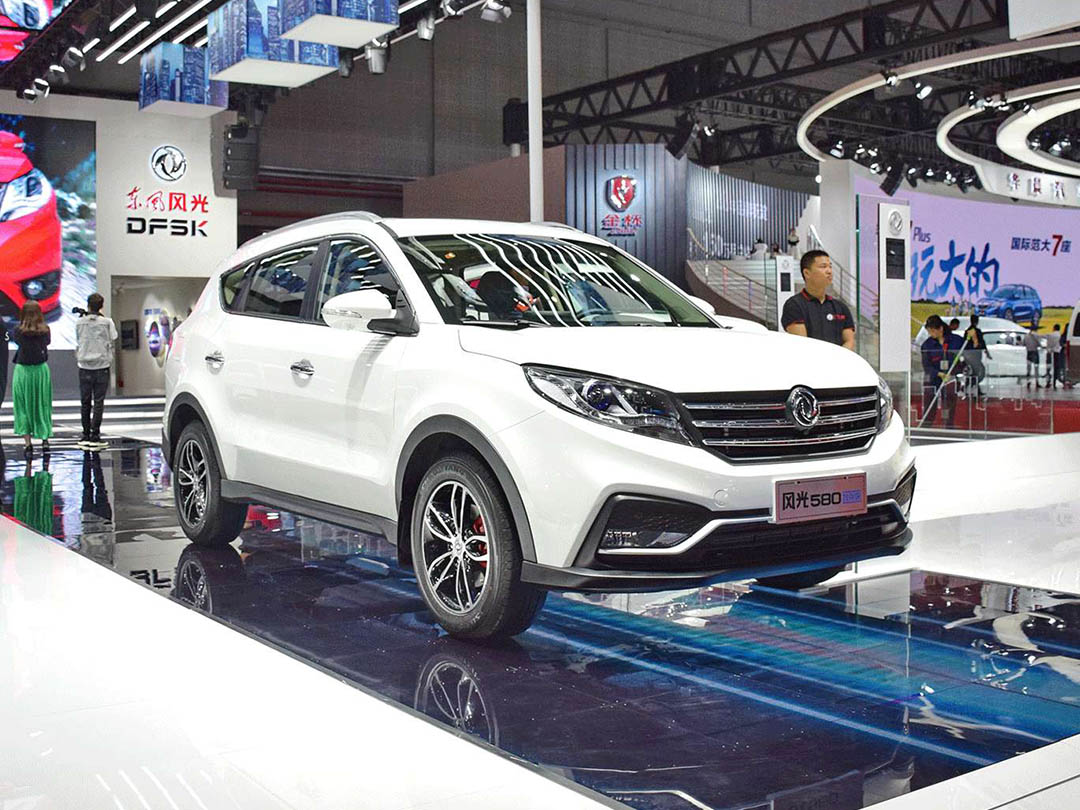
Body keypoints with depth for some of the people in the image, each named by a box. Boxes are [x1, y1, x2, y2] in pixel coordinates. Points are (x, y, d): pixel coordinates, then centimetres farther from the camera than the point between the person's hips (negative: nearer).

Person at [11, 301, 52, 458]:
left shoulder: (19, 331, -11)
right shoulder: (45, 330, -5)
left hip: (23, 370, -2)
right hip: (41, 369, 2)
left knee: (23, 406, 6)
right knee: (43, 405, 14)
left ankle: (27, 443, 2)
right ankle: (45, 440, 19)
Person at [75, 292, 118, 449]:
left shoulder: (80, 322, 1)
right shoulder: (107, 322, -5)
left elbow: (78, 342, 8)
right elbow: (112, 339, 2)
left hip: (84, 366, 2)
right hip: (102, 365, -2)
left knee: (85, 402, 10)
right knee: (98, 402, -1)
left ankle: (85, 436, 13)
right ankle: (95, 436, -5)